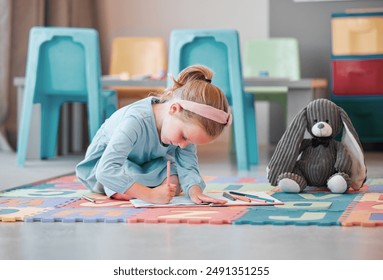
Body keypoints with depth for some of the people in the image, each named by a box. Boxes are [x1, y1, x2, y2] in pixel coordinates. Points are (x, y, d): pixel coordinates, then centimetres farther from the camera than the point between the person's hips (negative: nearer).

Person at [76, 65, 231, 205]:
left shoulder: (187, 122, -24)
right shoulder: (135, 121, -44)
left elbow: (188, 166, -24)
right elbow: (106, 170, -52)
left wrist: (194, 191, -47)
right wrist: (150, 195, -58)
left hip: (147, 163, 5)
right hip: (102, 162, -5)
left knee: (176, 184, -21)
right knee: (124, 191, -36)